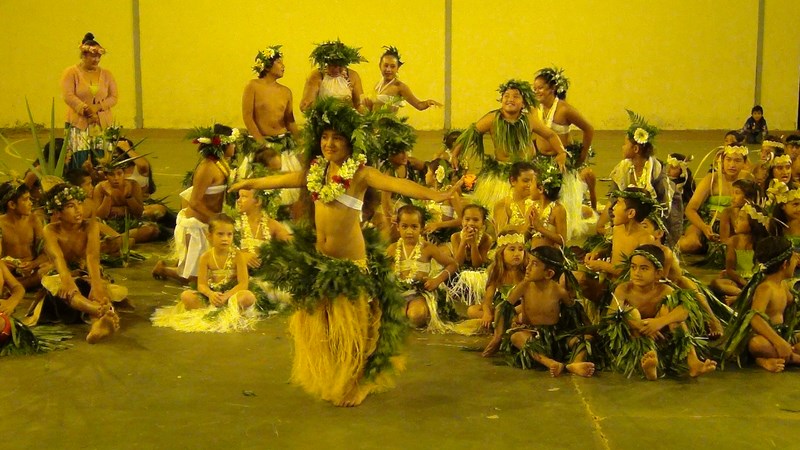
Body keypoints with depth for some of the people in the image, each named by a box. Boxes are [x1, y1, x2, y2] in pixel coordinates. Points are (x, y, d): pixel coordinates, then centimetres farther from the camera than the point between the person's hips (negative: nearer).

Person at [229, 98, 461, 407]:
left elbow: (395, 184, -27)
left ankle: (352, 388, 24)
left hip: (351, 262, -6)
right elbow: (283, 180, 22)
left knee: (350, 328, 4)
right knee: (318, 326, 14)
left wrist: (435, 195, -41)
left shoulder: (359, 173, -13)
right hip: (318, 259, 6)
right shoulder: (317, 171, 5)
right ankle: (326, 383, 34)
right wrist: (251, 184, 35)